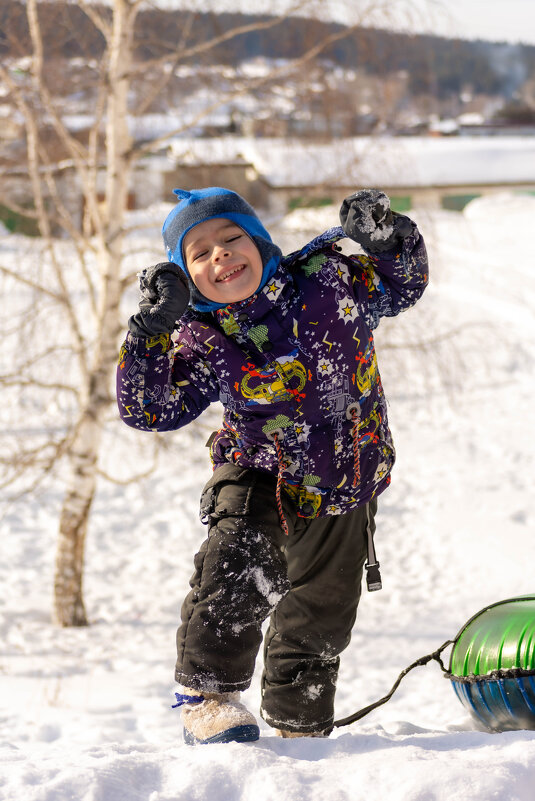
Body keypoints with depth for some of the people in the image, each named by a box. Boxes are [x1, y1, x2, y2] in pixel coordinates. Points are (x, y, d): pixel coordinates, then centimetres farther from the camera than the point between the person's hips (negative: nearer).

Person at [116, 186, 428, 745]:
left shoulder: (328, 278, -9)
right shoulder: (202, 344, -13)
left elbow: (402, 287, 5)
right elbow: (148, 410, -17)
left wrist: (386, 241, -16)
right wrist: (149, 331, -27)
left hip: (344, 488, 3)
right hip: (261, 475, -3)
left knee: (321, 615, 16)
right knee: (239, 565, -33)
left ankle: (300, 725, 37)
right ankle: (206, 696, -19)